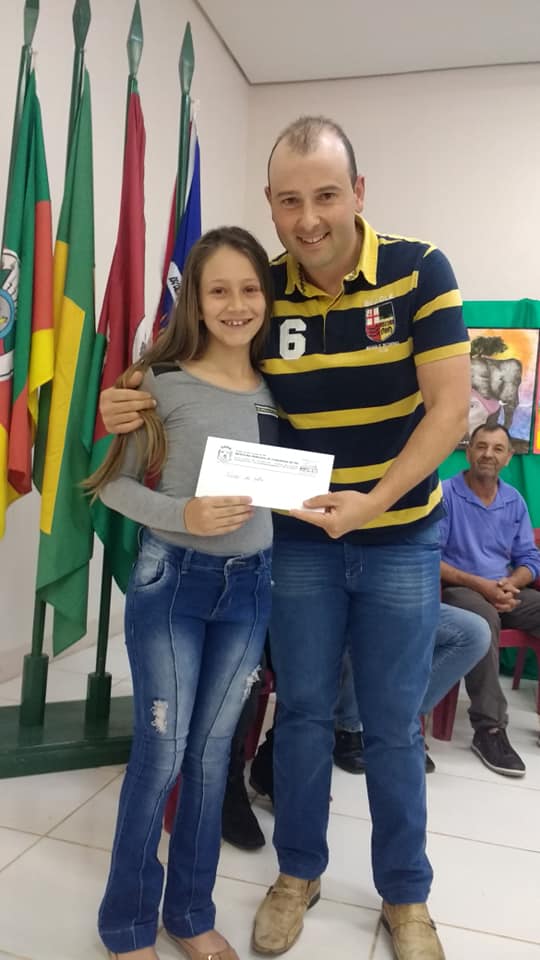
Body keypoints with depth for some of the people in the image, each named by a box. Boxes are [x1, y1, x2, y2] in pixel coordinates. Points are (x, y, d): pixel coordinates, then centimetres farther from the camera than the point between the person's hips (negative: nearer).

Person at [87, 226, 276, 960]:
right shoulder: (164, 382, -9)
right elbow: (114, 485, -7)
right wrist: (182, 516, -22)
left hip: (250, 585, 4)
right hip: (171, 580, -4)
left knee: (213, 752, 15)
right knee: (159, 753, 6)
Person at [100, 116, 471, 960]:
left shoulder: (418, 271, -11)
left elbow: (449, 408, -15)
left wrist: (374, 502, -25)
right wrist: (143, 408, -13)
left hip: (400, 540, -1)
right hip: (301, 540, 2)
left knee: (394, 727, 10)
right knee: (303, 712, 13)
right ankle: (299, 872, 37)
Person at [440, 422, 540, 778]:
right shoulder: (444, 493, -6)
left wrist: (510, 585, -12)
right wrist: (479, 584, -21)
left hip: (504, 590, 6)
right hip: (456, 589, -6)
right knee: (484, 618, -37)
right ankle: (489, 728, -30)